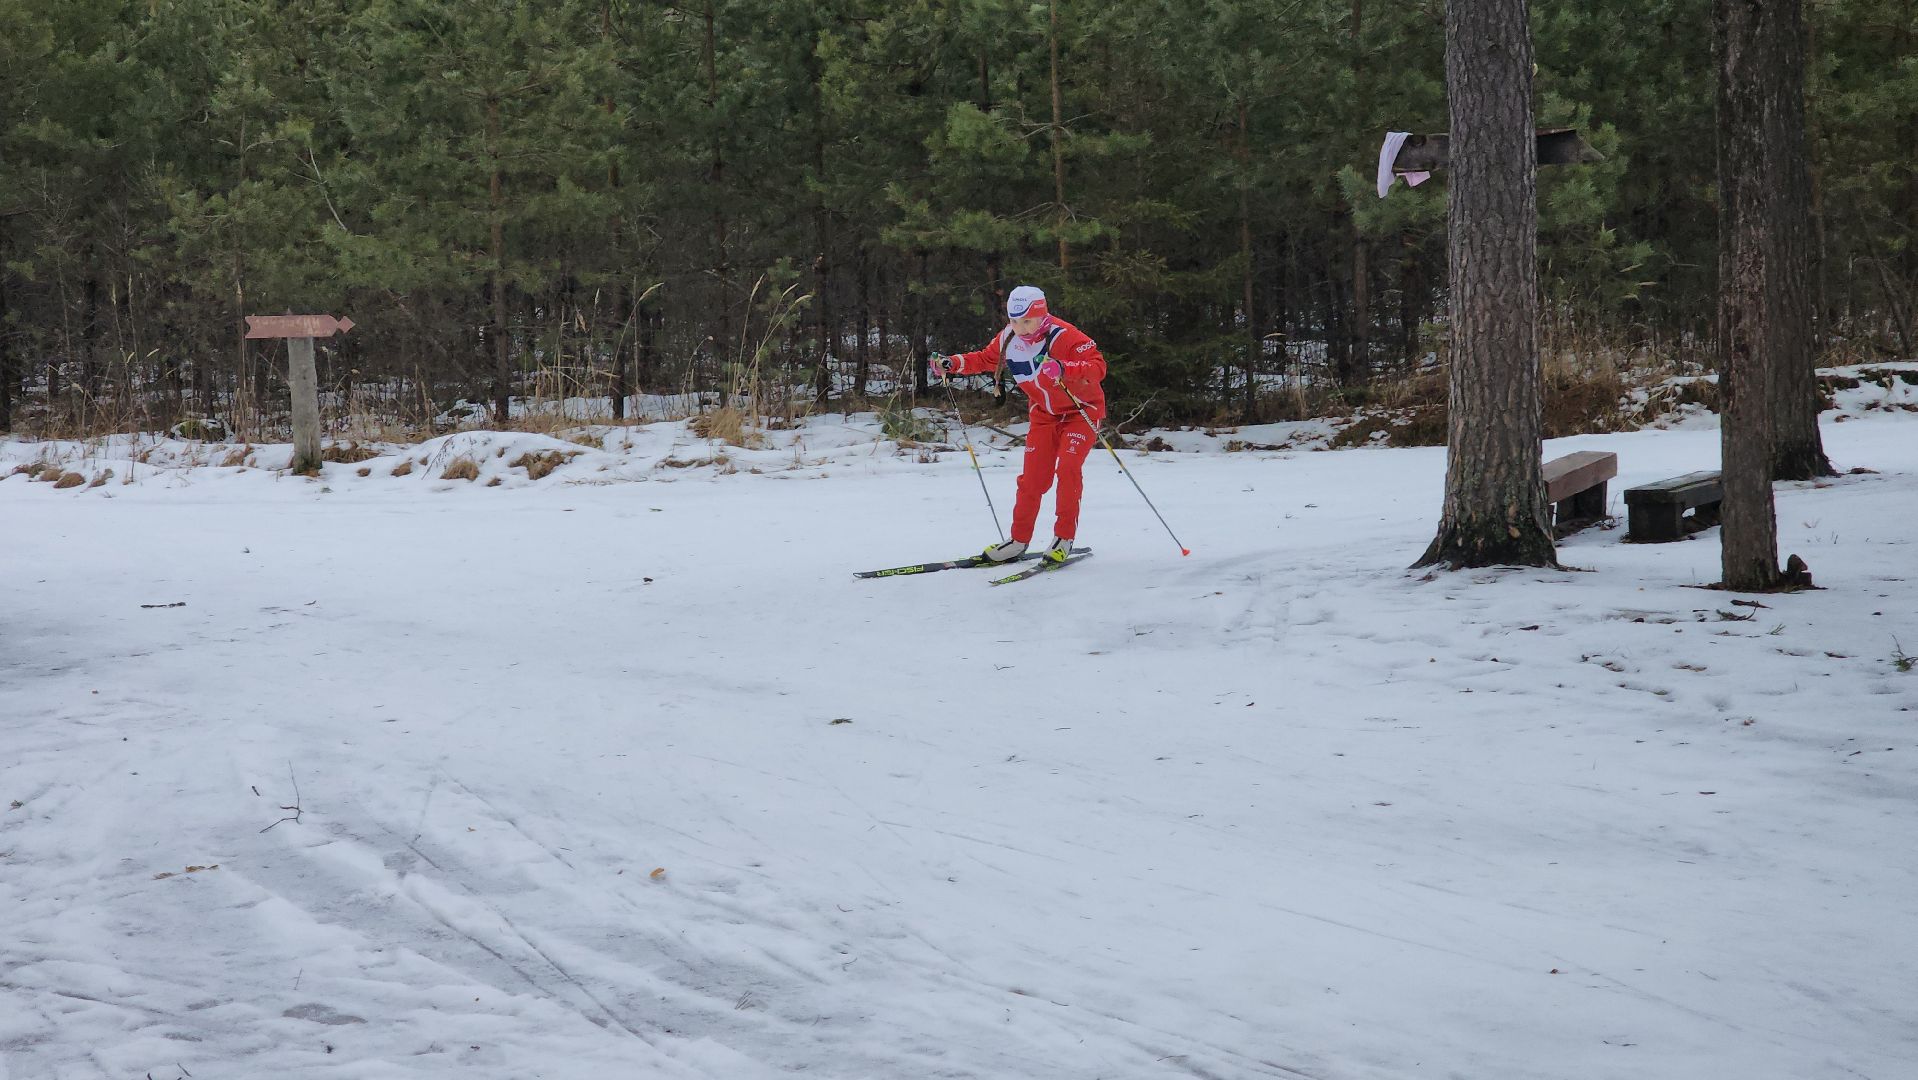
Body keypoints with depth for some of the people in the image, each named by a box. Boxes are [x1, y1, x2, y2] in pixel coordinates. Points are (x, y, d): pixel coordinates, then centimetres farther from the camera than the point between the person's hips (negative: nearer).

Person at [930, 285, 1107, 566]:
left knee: (1068, 468, -21)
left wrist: (1065, 369, -50)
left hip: (1081, 410, -5)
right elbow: (984, 359, 10)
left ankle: (1064, 538, -9)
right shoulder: (1009, 339, -9)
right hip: (1044, 414, 5)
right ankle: (1019, 540, 11)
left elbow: (1098, 366, -33)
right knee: (1033, 477, -1)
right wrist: (951, 364, -4)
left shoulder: (1064, 336, -27)